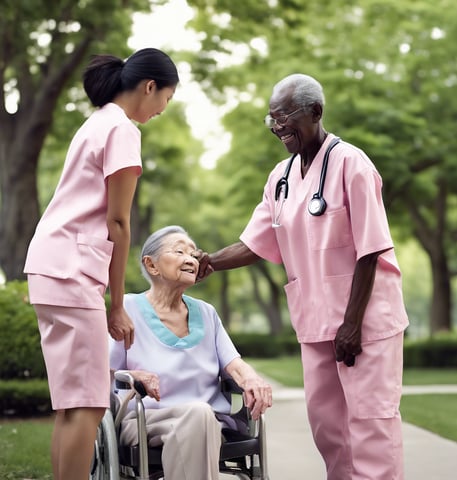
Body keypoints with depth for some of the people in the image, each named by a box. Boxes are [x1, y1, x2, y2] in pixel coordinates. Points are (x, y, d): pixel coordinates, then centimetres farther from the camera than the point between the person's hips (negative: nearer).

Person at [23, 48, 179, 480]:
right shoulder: (122, 129, -6)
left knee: (74, 404, 9)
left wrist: (112, 302, 16)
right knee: (85, 405, -10)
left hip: (51, 265, 10)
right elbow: (117, 222, -9)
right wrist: (117, 306, -5)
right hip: (72, 270, -10)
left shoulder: (98, 123, 22)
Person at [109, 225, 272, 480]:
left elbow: (233, 364, 7)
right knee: (197, 411, -36)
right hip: (146, 421, -3)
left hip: (209, 421, 3)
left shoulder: (206, 313, 18)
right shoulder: (129, 309, 5)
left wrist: (251, 378, -16)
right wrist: (135, 376, -21)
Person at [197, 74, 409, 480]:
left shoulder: (349, 163, -10)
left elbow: (369, 251, -13)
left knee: (369, 416, -5)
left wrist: (352, 323, -16)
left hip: (365, 316, -6)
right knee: (324, 418, 8)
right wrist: (211, 262, -8)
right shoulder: (281, 176, 9)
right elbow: (256, 244, 10)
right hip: (316, 319, 6)